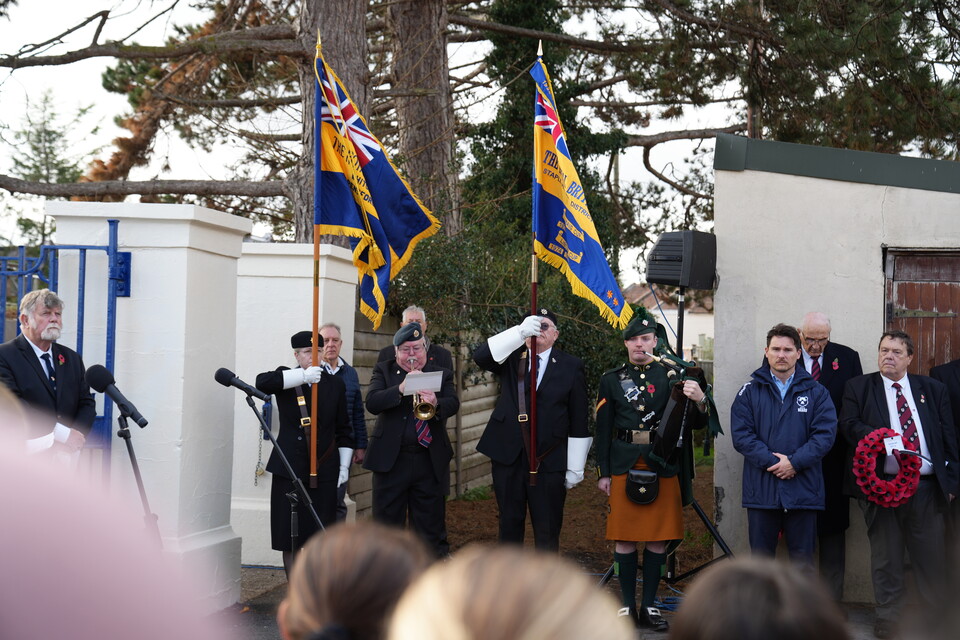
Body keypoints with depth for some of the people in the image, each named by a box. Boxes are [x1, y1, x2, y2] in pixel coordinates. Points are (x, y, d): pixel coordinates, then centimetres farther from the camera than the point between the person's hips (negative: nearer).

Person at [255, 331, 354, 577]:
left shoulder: (335, 384, 9)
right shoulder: (286, 379, 3)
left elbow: (343, 429, 13)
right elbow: (262, 382, -21)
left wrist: (344, 465, 6)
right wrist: (303, 375, -25)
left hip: (324, 471, 1)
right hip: (289, 469, -1)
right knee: (289, 535, 2)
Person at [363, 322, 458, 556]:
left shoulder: (442, 374, 9)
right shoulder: (384, 371, 5)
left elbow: (453, 404, -7)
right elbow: (372, 402, -11)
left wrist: (436, 404, -29)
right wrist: (401, 388, -25)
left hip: (430, 462, 1)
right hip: (391, 459, -1)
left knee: (431, 526, 7)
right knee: (387, 523, 5)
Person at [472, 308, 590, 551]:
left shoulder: (571, 366, 2)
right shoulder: (511, 358, 7)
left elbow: (579, 421, 1)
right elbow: (480, 356, -14)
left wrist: (575, 468, -3)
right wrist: (520, 332, -25)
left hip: (549, 460, -2)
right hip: (508, 456, 2)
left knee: (547, 530, 1)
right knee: (510, 524, 11)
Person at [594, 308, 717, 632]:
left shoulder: (672, 376, 5)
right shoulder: (611, 380, 7)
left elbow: (696, 423, -1)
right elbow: (603, 429, 7)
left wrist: (700, 400, -24)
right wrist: (604, 473, 2)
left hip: (663, 468, 0)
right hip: (624, 468, 0)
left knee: (658, 539, 4)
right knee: (624, 539, 2)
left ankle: (649, 606, 14)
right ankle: (628, 605, 12)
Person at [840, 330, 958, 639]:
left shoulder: (932, 389, 14)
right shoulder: (858, 387, 9)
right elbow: (848, 424, -3)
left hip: (926, 486, 1)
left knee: (932, 556, 2)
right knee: (885, 555, 5)